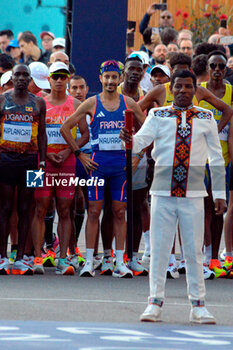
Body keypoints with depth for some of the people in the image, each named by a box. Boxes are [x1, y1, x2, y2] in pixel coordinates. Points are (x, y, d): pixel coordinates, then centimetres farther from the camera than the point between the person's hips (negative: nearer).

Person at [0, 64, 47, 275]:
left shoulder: (38, 103, 9)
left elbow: (42, 134, 11)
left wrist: (42, 160, 3)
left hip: (29, 159, 2)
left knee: (25, 210, 2)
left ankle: (20, 258, 5)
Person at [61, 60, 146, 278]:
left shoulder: (128, 104, 6)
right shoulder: (91, 103, 2)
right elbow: (65, 128, 4)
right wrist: (79, 155, 0)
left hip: (121, 162, 2)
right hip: (98, 161, -2)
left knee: (120, 212, 3)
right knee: (94, 211, -3)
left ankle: (119, 263, 5)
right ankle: (89, 262, 0)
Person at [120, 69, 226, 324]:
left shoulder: (206, 119, 9)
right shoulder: (158, 116, 6)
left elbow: (216, 157, 12)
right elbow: (142, 139, -9)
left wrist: (219, 194, 10)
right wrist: (130, 140, -33)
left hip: (193, 194, 0)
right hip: (163, 193, 0)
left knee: (194, 250, 2)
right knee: (159, 248, 0)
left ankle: (198, 306, 8)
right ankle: (155, 303, 6)